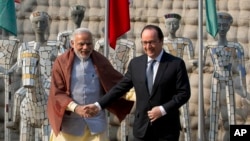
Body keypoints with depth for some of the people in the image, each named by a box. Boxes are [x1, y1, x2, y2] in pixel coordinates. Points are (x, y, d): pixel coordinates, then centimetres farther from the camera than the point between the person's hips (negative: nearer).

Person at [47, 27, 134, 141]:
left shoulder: (100, 61, 4)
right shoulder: (62, 62, -3)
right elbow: (57, 92, -8)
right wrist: (75, 107, -23)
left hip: (95, 122, 2)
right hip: (69, 122, -1)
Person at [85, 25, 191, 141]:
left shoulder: (176, 64, -4)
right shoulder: (135, 63, 7)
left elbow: (184, 93, -7)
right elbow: (120, 87, 9)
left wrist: (163, 109, -17)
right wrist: (99, 105, 1)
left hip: (167, 128, -3)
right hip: (142, 127, 3)